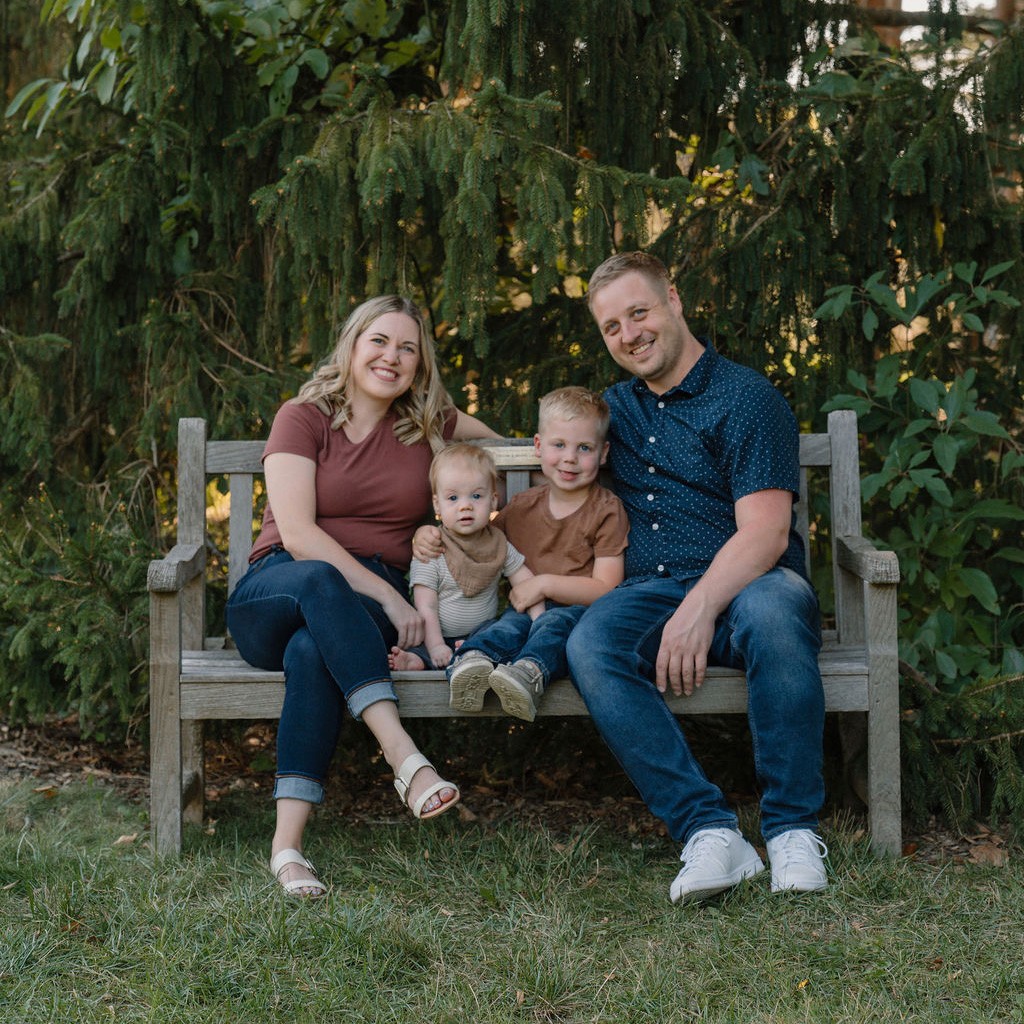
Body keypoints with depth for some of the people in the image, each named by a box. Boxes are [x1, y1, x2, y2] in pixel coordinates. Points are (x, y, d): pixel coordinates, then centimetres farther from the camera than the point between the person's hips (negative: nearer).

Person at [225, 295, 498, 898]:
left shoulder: (428, 424, 14)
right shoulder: (303, 417, 3)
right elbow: (297, 535, -9)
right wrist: (386, 596, -18)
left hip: (370, 607, 1)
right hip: (273, 592, -1)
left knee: (312, 648, -36)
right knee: (317, 580, -39)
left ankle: (288, 843, -43)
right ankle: (407, 759, -48)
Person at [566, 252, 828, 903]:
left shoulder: (746, 398, 1)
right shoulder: (615, 407, 22)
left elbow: (765, 533, -11)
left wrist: (699, 607, -28)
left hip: (741, 586, -4)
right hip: (651, 592, 4)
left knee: (773, 608, -40)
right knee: (591, 643, -31)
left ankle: (793, 829, -29)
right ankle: (709, 830, -35)